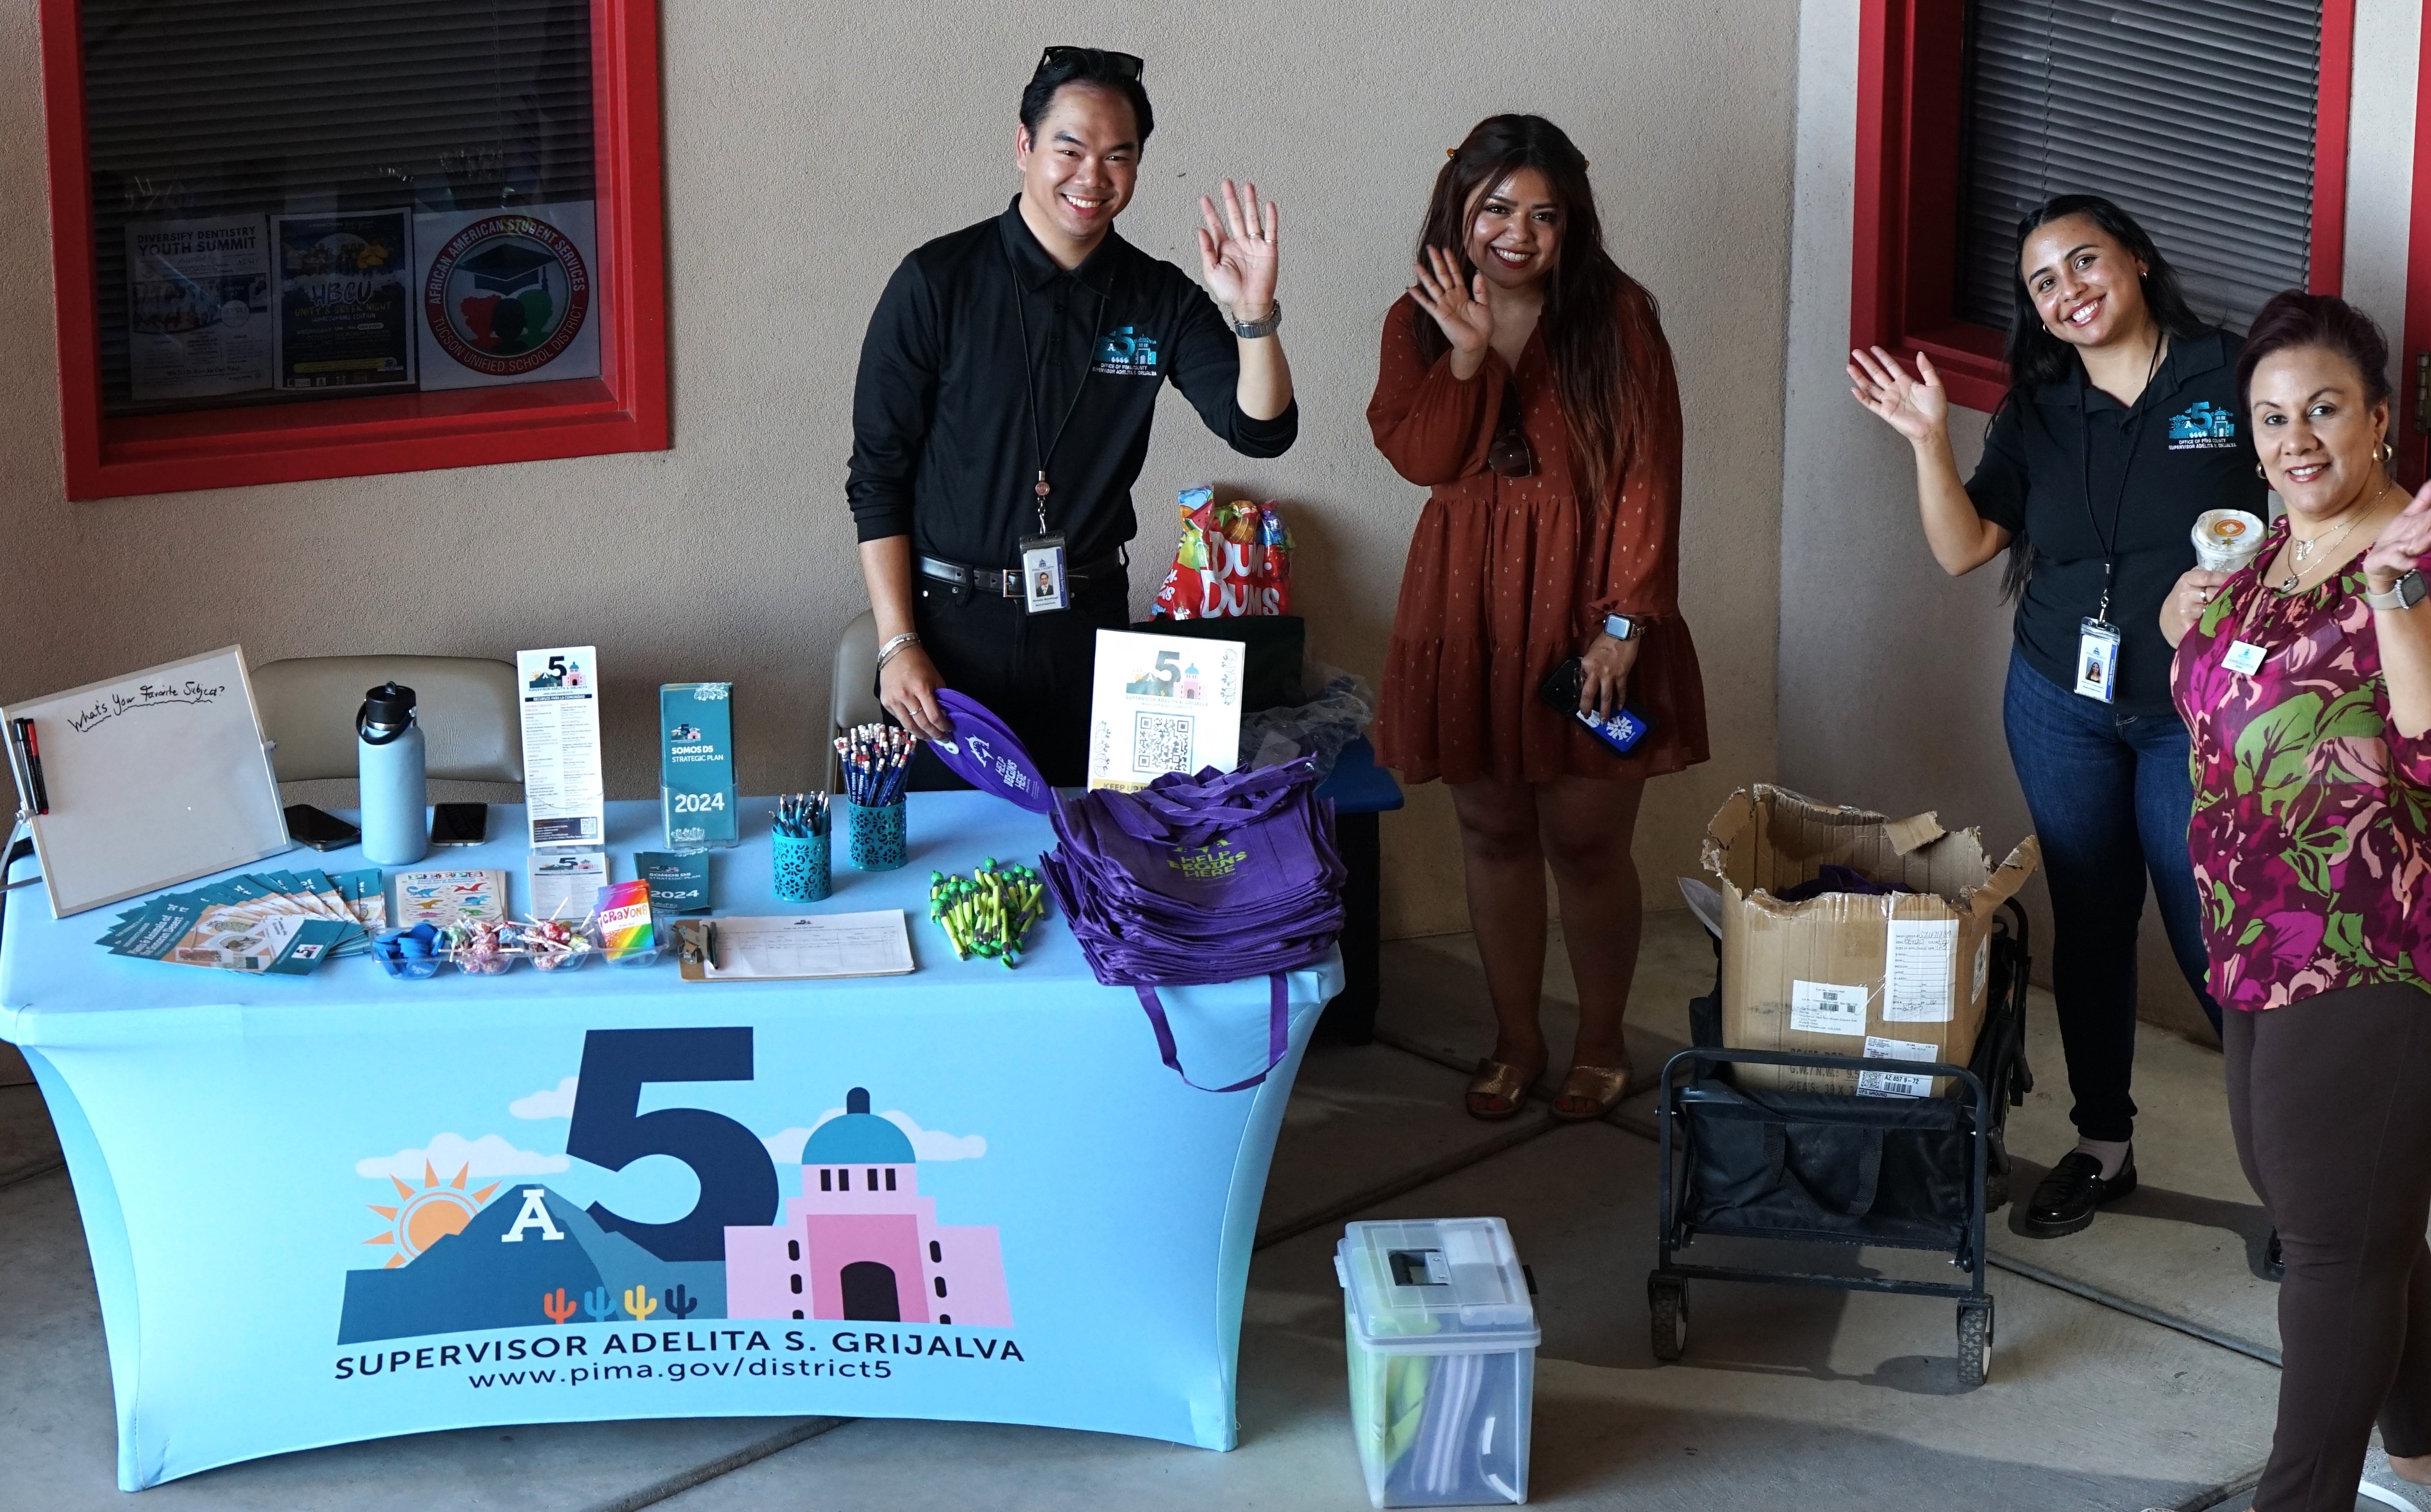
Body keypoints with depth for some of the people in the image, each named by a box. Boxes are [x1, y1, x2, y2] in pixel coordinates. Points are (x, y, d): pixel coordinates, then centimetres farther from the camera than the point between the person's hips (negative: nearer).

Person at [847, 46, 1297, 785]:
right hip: (952, 620, -3)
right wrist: (898, 644, -11)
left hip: (1091, 624, 3)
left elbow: (1261, 430, -7)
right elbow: (878, 477, -6)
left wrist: (1254, 315, -25)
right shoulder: (938, 282, -8)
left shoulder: (1158, 298, 1)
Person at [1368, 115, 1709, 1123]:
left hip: (1584, 608, -3)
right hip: (1468, 610, 3)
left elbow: (1649, 477, -8)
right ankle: (1516, 1040, 26)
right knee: (1493, 831, 11)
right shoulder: (1421, 322, 3)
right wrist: (1466, 354, -22)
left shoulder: (1616, 317, -6)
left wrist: (1625, 623, -13)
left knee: (1586, 840, 2)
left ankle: (1601, 1045, 20)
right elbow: (1420, 458, -9)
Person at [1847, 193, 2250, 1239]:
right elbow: (1962, 550, 1)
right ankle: (2103, 1144, 26)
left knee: (2211, 935, -5)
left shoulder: (2230, 376, -8)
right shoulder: (2038, 410, 4)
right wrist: (1929, 443, -13)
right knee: (2089, 922, 12)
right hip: (2062, 707, 4)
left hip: (2195, 712, -4)